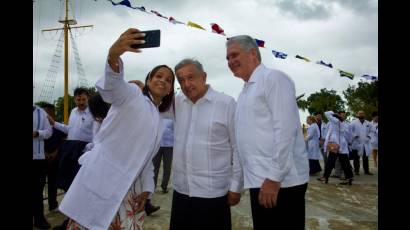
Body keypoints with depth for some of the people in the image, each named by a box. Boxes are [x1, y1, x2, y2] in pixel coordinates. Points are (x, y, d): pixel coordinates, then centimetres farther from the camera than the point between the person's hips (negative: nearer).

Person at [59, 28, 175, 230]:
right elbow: (113, 84, -25)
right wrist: (113, 54, -45)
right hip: (100, 180, -6)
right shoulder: (132, 94, -1)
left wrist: (146, 188, 10)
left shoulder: (158, 122, 19)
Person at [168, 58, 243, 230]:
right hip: (181, 190, 5)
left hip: (213, 193, -4)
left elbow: (238, 149, -7)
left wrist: (236, 186, -5)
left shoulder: (227, 104, -10)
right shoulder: (176, 103, 4)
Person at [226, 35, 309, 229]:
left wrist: (274, 177, -20)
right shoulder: (245, 92, 19)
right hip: (259, 181, 8)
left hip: (280, 182, -8)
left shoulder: (274, 78, -7)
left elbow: (285, 129, -17)